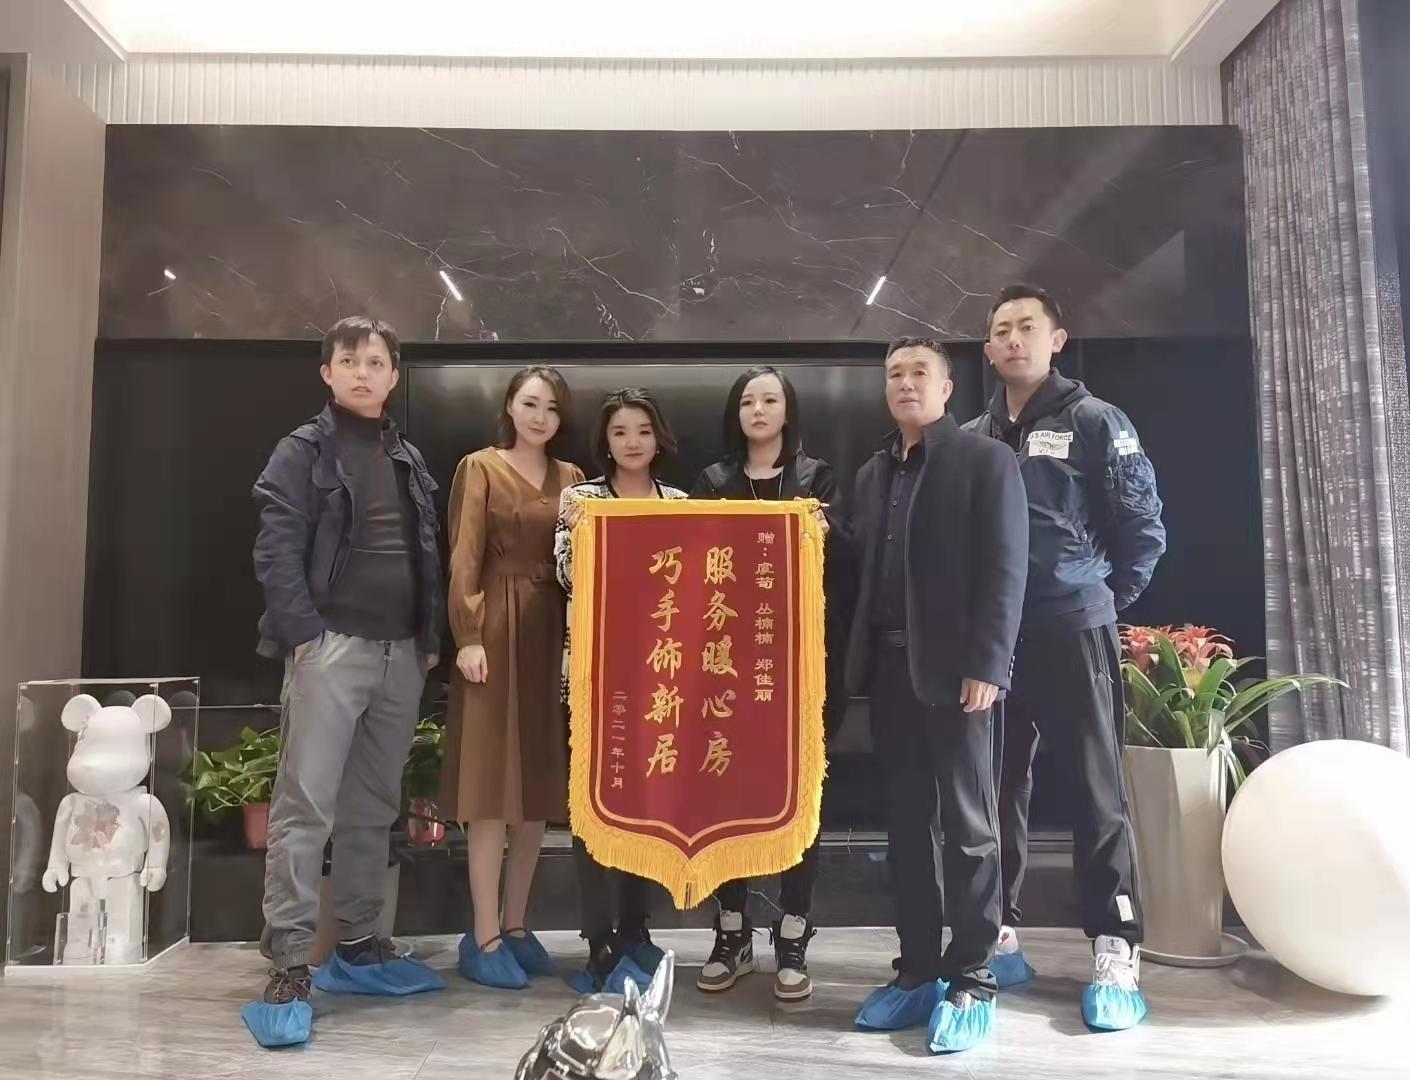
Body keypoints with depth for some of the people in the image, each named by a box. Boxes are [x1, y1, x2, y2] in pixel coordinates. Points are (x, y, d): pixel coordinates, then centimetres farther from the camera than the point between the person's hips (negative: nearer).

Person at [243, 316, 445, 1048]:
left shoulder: (409, 460, 18)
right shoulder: (303, 452, 2)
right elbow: (277, 551, -7)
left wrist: (431, 640, 10)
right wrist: (302, 634, -16)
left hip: (401, 652, 6)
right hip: (331, 647, -5)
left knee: (374, 808, 11)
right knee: (305, 807, -6)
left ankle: (359, 946, 22)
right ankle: (289, 966, 1)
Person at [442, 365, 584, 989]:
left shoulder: (571, 479, 14)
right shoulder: (480, 467, 2)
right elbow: (464, 559, -5)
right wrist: (469, 636, -14)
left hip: (553, 636, 5)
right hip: (496, 633, -5)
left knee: (541, 786, 8)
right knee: (493, 785, -2)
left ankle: (515, 925, 20)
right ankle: (483, 937, 7)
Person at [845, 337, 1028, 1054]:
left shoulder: (986, 462, 0)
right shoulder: (872, 474, 17)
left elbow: (1004, 570, -8)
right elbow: (864, 569, 12)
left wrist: (987, 665, -15)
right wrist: (860, 660, -1)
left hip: (954, 669, -5)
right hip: (889, 668, 5)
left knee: (968, 826, 3)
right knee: (905, 824, 10)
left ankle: (971, 980, 13)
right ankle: (918, 971, 21)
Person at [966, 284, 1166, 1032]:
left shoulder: (1096, 423, 1)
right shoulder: (970, 439, 9)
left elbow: (1144, 527, 1)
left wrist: (1105, 599, 1)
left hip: (1072, 634, -3)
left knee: (1097, 791, 1)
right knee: (996, 787, 10)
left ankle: (1116, 954, 9)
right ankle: (998, 934, 22)